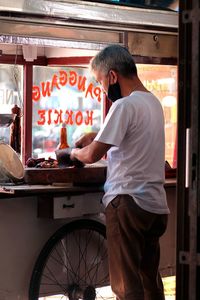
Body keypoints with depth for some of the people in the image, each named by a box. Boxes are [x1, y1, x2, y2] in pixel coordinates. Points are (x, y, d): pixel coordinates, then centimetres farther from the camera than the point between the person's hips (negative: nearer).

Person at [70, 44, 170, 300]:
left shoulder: (125, 105, -15)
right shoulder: (153, 102, 13)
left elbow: (92, 155, -14)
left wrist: (75, 152, 6)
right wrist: (97, 137, 20)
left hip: (128, 202, -9)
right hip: (156, 204, 9)